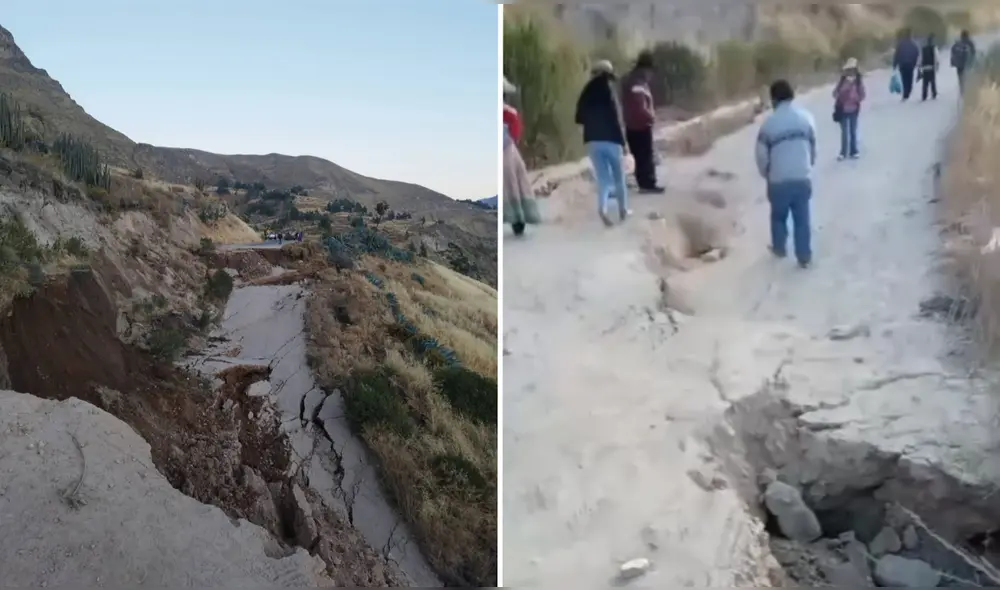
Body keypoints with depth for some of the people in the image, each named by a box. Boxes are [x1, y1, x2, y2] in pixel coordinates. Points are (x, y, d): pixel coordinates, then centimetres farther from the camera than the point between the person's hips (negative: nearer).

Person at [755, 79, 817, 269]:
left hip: (778, 180, -2)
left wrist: (766, 174, 15)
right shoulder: (806, 117, -2)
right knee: (802, 218, 11)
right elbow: (813, 146, 7)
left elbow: (762, 154, -4)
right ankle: (804, 257, 17)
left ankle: (779, 248, 37)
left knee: (779, 215, 21)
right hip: (803, 178, 2)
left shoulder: (770, 123, -10)